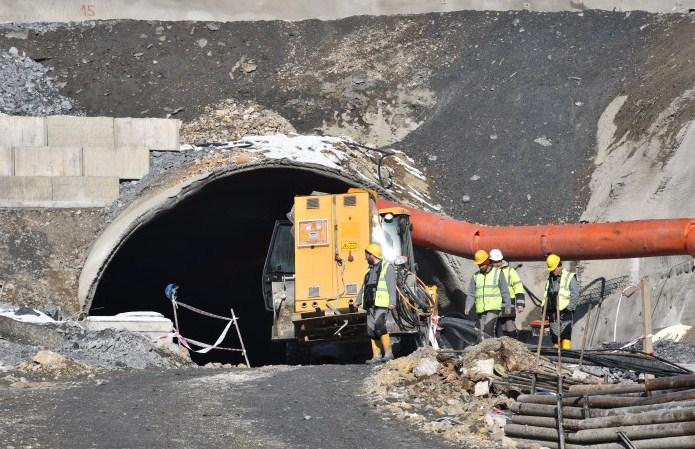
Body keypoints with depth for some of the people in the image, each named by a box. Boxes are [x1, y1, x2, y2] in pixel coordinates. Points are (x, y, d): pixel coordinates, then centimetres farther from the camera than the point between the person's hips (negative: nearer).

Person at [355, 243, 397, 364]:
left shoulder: (387, 267, -1)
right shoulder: (370, 270, 23)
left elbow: (391, 286, -10)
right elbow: (364, 287, 29)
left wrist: (392, 302, -19)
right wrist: (358, 301, 22)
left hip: (381, 303, -8)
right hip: (370, 304, 8)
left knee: (379, 327, -19)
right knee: (371, 330, 2)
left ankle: (388, 353, -12)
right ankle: (376, 356, 4)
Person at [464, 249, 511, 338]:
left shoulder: (498, 273, 5)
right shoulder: (476, 276, 13)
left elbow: (505, 291, 6)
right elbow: (471, 294, 9)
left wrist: (508, 306, 2)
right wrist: (468, 307, -6)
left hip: (494, 308, -4)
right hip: (481, 309, 4)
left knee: (488, 328, -21)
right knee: (482, 331, 2)